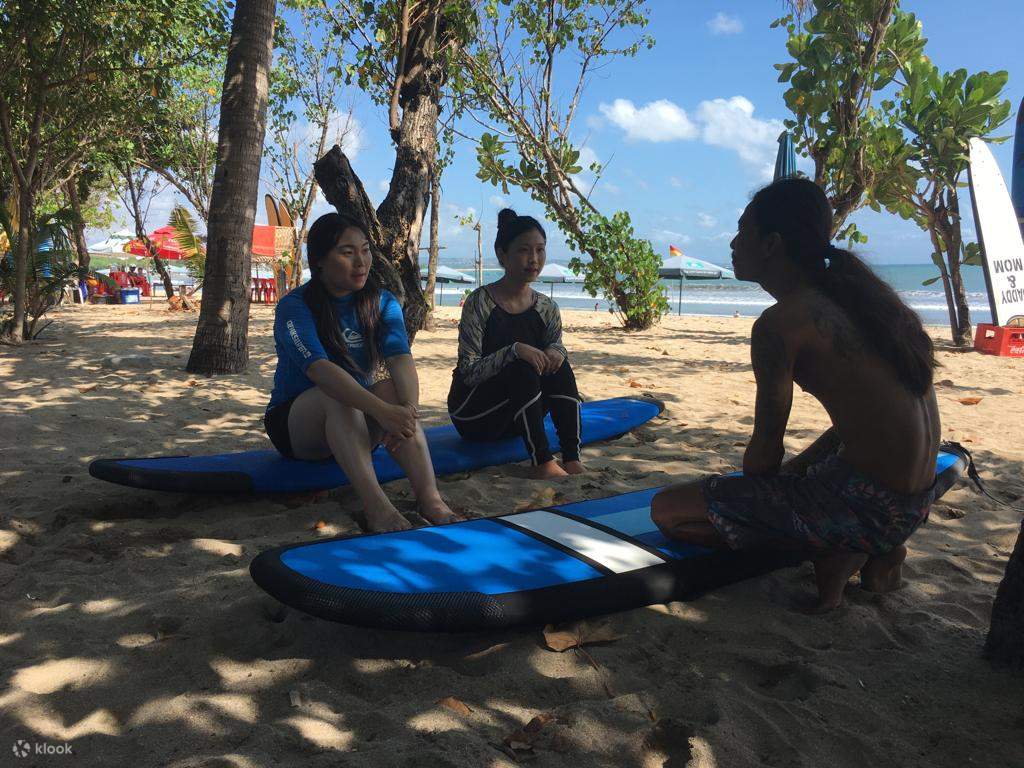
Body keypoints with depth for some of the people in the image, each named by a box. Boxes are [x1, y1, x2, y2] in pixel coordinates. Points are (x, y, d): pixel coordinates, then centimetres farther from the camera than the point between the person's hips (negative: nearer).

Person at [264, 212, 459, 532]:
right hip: (296, 423, -3)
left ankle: (429, 498, -43)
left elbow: (400, 358, -21)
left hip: (355, 425, 3)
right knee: (336, 394, -35)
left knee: (390, 389, -29)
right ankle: (376, 506, -49)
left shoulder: (382, 303, -1)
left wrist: (409, 408, -42)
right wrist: (381, 411, -47)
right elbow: (319, 368, -33)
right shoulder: (294, 307, -14)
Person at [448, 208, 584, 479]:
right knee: (522, 370, -29)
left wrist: (556, 352, -22)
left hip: (513, 420, 5)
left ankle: (572, 459, -24)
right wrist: (514, 350, -35)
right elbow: (468, 372, -21)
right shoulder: (479, 302, -16)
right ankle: (542, 463, -29)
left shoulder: (547, 308, 1)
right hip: (471, 415, -5)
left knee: (559, 367, -18)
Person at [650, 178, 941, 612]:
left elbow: (765, 450, -10)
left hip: (866, 505, -9)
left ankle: (829, 552, -7)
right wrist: (796, 468, 20)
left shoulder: (780, 324, -15)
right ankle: (874, 554, 14)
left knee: (668, 510, -10)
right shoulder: (851, 294, 11)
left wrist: (749, 501, 10)